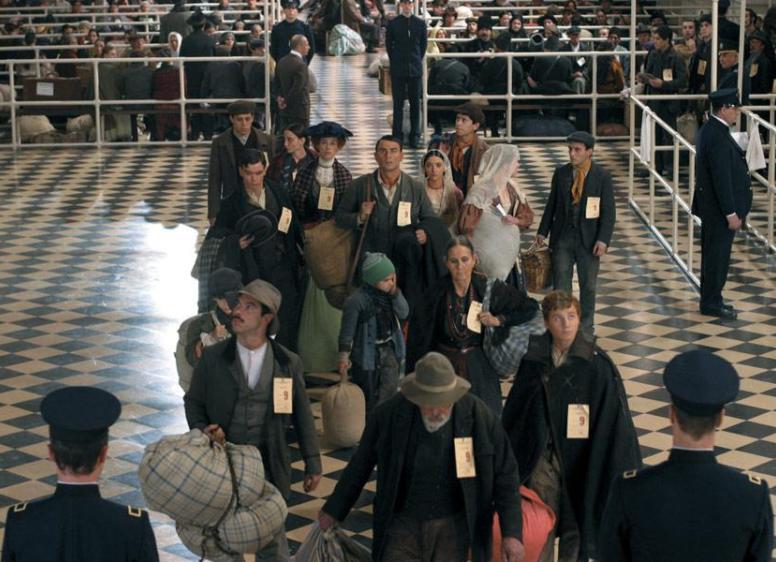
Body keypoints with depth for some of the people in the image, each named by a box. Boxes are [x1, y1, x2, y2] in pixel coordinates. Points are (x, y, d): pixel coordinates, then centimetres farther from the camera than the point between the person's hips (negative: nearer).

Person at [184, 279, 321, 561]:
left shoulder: (288, 363, -4)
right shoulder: (212, 358, -4)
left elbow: (302, 416, 3)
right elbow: (193, 402, 6)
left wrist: (313, 464, 5)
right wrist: (202, 430, -14)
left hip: (268, 466, -1)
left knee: (272, 539, 8)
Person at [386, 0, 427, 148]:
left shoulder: (420, 23, 4)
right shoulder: (393, 23, 0)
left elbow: (424, 44, 11)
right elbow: (388, 45, 6)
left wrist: (418, 61, 7)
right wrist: (395, 61, 5)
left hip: (415, 69, 1)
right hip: (398, 70, -1)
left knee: (415, 103, 3)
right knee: (398, 103, 1)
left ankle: (415, 136, 9)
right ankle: (397, 135, 6)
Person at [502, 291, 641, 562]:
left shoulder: (597, 364, -14)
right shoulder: (534, 358, -7)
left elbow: (614, 418, -11)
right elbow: (515, 410, 3)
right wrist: (511, 454, 5)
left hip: (579, 459, -1)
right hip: (542, 457, 1)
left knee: (575, 526, 14)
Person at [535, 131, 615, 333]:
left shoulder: (602, 176, -6)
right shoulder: (560, 173, 2)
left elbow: (609, 211, -8)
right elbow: (552, 204, 9)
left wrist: (603, 239, -17)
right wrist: (543, 231, 5)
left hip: (589, 240, -1)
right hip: (562, 237, 2)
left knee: (588, 286, 10)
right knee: (561, 286, 0)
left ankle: (585, 330, 24)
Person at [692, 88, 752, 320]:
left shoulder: (710, 130, 8)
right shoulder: (718, 137, -24)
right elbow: (722, 179, -24)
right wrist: (731, 213, -20)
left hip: (712, 206, 10)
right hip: (720, 209, -10)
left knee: (713, 255, 17)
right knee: (718, 255, 1)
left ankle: (710, 300, 27)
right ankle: (712, 303, 11)